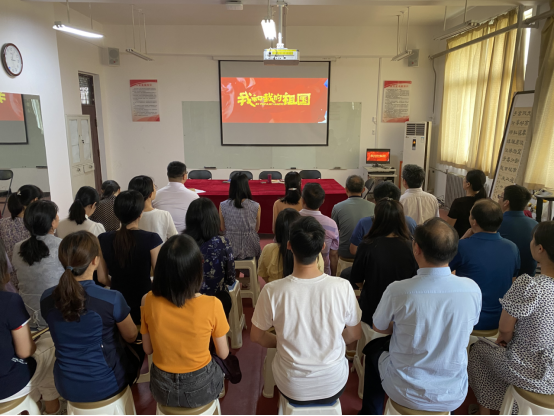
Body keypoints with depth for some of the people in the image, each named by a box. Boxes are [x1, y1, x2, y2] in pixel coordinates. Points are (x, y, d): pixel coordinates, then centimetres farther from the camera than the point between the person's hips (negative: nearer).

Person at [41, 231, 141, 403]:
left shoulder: (46, 299, -12)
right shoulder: (112, 299, -26)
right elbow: (131, 337, -7)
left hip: (66, 387, 4)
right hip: (105, 385, -4)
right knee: (137, 351, 26)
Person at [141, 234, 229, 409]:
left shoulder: (149, 302, -20)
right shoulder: (212, 305, -27)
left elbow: (148, 349, -4)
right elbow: (223, 354, -11)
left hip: (162, 388, 2)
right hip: (200, 388, -2)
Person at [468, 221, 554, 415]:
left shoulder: (527, 285, -29)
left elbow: (505, 328, -15)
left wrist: (504, 338, 8)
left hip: (530, 374, -5)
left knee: (479, 349, 21)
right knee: (511, 343, 33)